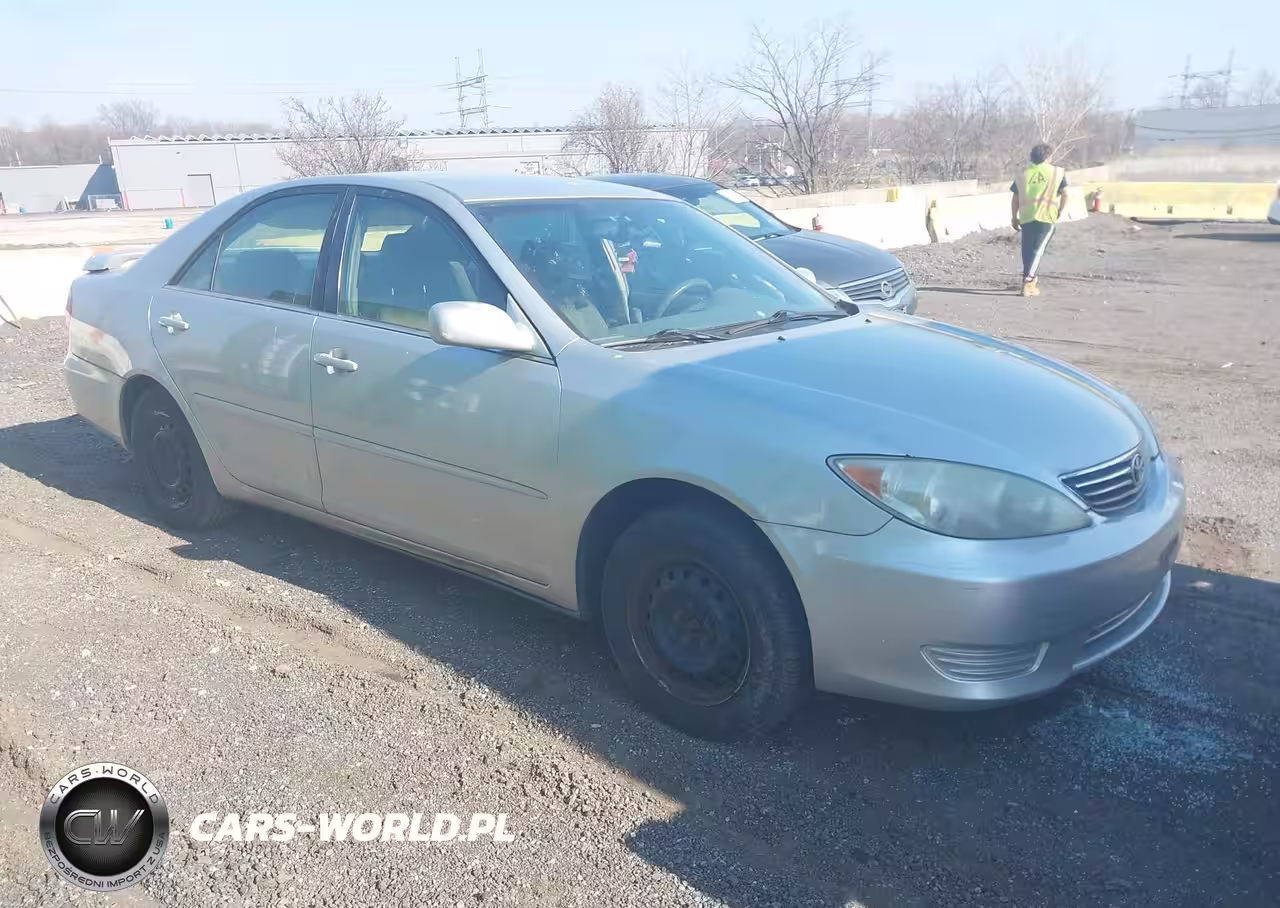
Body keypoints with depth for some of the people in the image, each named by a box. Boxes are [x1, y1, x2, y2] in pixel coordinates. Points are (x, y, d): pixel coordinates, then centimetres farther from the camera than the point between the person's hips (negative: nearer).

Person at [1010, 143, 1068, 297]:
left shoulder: (1023, 174, 12)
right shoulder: (1057, 172, 6)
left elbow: (1015, 198, 10)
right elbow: (1064, 193, 1)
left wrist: (1015, 217, 17)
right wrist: (1060, 211, 15)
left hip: (1026, 217, 3)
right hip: (1046, 216, -3)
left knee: (1027, 250, 13)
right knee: (1038, 250, -4)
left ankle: (1029, 279, 26)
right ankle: (1028, 282, -15)